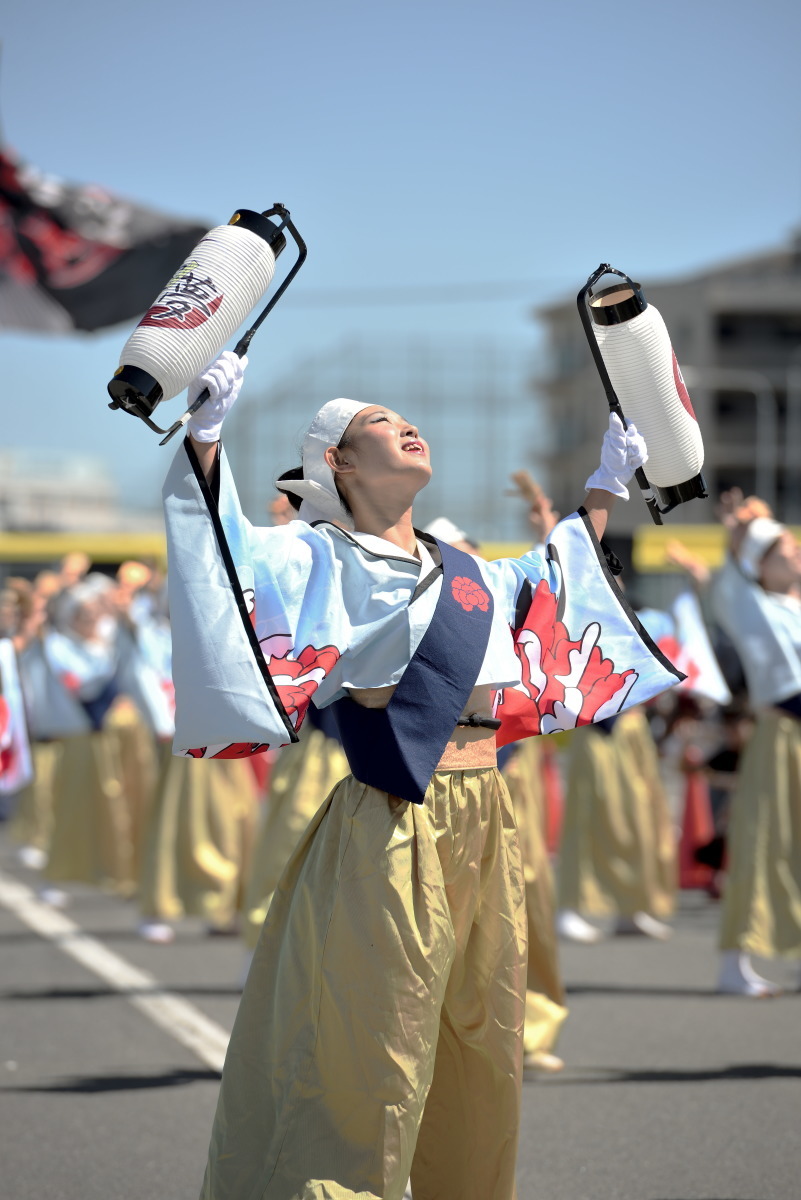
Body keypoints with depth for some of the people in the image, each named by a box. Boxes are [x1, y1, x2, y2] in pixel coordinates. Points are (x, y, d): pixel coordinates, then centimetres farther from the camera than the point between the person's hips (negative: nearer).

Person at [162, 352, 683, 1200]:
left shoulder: (466, 574, 18)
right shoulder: (324, 559, -1)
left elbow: (552, 582, 37)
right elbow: (229, 550, -17)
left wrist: (604, 491, 40)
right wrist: (205, 438, -30)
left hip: (486, 829, 7)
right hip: (392, 833, -7)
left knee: (483, 1054, 13)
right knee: (373, 1061, -5)